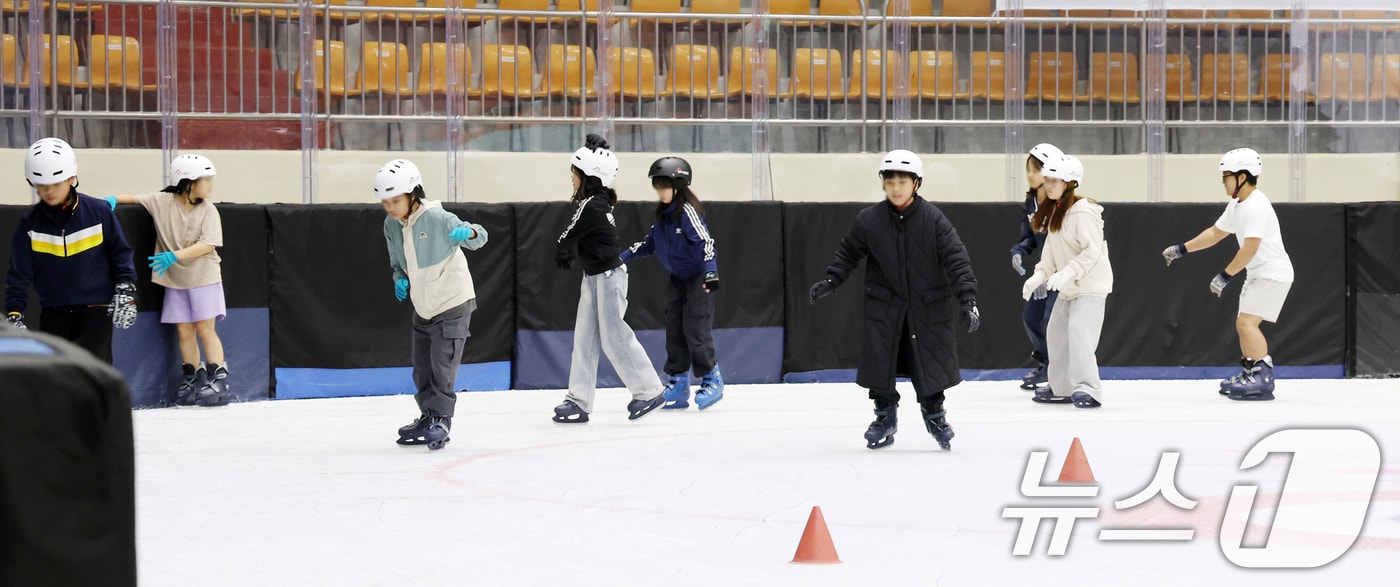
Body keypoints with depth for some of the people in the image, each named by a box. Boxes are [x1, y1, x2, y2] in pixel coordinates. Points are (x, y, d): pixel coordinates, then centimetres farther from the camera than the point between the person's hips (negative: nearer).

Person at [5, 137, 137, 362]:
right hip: (53, 314, 3)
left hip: (95, 310, -3)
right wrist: (14, 314, -10)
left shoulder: (99, 212, -8)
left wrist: (125, 291, -4)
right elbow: (19, 272, -2)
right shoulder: (30, 221, -2)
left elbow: (120, 253, 3)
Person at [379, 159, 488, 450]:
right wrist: (400, 279, -7)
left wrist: (468, 232, -47)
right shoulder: (391, 225, -2)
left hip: (452, 302, -7)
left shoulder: (436, 218, -22)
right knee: (421, 368, 13)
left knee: (442, 366, -9)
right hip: (422, 306, 7)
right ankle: (428, 418, 27)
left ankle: (441, 421, 1)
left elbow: (478, 237, -24)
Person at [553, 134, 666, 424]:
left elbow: (565, 241, -13)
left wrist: (561, 254, 5)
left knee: (614, 337, -3)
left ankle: (648, 390, 7)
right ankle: (579, 400, 8)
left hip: (608, 277, -10)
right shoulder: (597, 202, 7)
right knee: (584, 337, 7)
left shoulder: (590, 207, -21)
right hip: (594, 277, 10)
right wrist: (568, 253, 0)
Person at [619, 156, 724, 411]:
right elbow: (650, 244, 16)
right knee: (674, 331, 6)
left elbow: (705, 241, -26)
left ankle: (712, 380, 4)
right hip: (677, 278, 8)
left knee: (696, 330, -10)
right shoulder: (662, 215, 6)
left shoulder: (688, 211, -19)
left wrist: (710, 270, -36)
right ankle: (678, 384, 11)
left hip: (699, 278, -8)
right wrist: (623, 256, 9)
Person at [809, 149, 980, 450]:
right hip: (884, 305, 1)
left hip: (927, 307, -1)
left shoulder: (934, 219, -13)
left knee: (930, 365, 4)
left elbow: (956, 258, -16)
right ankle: (885, 414, 20)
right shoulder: (868, 220, -7)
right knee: (880, 362, 0)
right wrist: (830, 281, -3)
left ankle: (934, 413, 26)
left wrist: (968, 299, -25)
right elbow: (849, 253, 8)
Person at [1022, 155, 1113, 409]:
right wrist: (1040, 274, 1)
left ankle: (1088, 389, -21)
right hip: (1069, 286, 10)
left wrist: (1066, 273, -30)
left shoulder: (1083, 212, -20)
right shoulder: (1054, 212, 8)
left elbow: (1093, 250, -25)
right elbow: (1051, 248, 13)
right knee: (1056, 333, 13)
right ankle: (1062, 387, 25)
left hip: (1092, 283, -10)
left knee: (1079, 330, -20)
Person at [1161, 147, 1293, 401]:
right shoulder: (1236, 206, 10)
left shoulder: (1256, 207, -22)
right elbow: (1215, 233, 21)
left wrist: (1225, 276, -23)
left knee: (1247, 321, -18)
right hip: (1258, 273, 10)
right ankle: (1250, 374, 24)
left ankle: (1263, 378, -20)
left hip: (1273, 273, -10)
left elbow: (1250, 248, -26)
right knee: (1243, 323, 14)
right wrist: (1181, 249, 18)